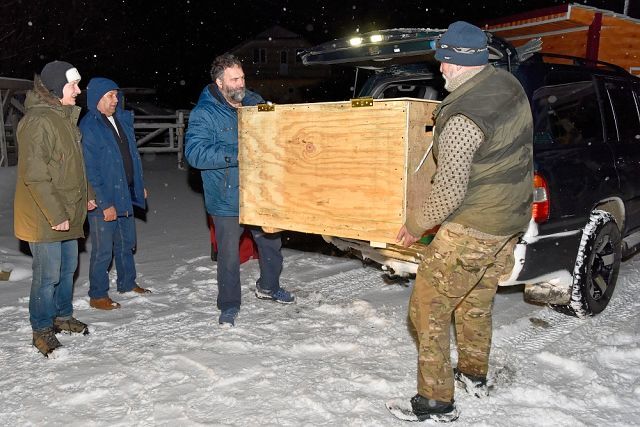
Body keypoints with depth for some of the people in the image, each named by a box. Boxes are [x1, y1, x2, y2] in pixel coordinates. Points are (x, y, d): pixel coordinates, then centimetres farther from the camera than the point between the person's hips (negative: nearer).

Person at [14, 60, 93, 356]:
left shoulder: (65, 116, 11)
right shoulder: (37, 121, -19)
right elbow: (34, 175, -22)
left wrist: (85, 196, 18)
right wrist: (56, 214, -22)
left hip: (68, 214, 9)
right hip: (44, 218, -9)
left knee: (68, 268, 19)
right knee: (48, 275, 2)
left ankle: (63, 316, 37)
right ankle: (42, 331, 18)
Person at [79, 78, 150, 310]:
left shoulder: (122, 119, 7)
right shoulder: (88, 128, -16)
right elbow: (90, 171, -18)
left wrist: (139, 186, 16)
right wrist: (104, 203, -20)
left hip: (125, 195, 8)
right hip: (103, 201, -7)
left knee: (126, 244, 20)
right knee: (103, 250, 3)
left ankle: (127, 283, 36)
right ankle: (97, 296, 17)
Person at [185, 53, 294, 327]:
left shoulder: (255, 102, 4)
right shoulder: (204, 114, -13)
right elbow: (194, 152, -24)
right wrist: (236, 156, -30)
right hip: (227, 199, -5)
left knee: (271, 242, 20)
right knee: (229, 255, 5)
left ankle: (268, 286, 46)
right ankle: (229, 305, 24)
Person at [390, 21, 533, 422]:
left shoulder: (462, 118, -26)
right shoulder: (509, 84, 1)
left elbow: (450, 190, -23)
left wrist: (416, 226, -9)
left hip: (473, 229, -9)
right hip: (512, 218, 9)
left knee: (428, 307, 2)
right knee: (477, 299, 25)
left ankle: (437, 402, 12)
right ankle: (475, 375, 43)